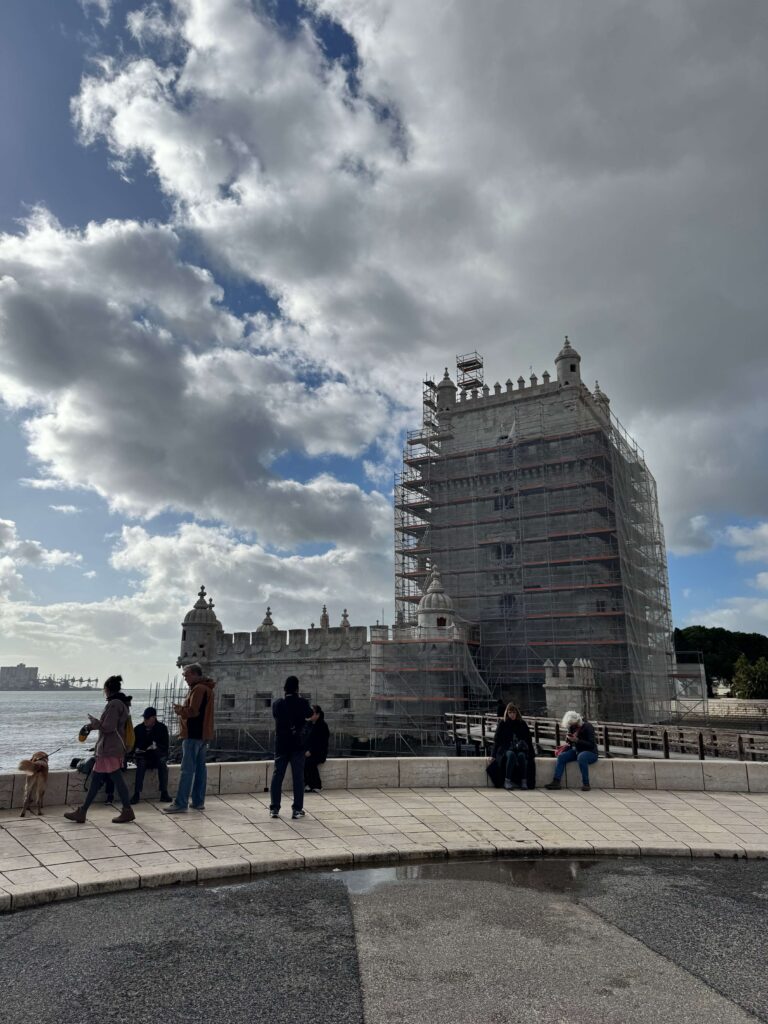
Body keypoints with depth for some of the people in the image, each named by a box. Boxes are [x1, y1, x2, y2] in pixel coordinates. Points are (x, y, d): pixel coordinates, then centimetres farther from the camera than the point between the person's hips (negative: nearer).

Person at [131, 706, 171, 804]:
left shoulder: (162, 728, -3)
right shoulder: (138, 728, 0)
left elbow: (166, 746, -7)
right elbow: (133, 745, 4)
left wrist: (156, 747, -27)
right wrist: (136, 750, -19)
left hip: (158, 757, -1)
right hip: (143, 757, 1)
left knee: (163, 763, -31)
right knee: (141, 764, -32)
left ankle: (164, 793, -26)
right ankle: (137, 793, -31)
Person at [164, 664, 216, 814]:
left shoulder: (198, 689, -14)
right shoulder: (206, 688, 18)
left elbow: (193, 711, -21)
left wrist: (180, 710, -4)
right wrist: (183, 709, 9)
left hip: (194, 734, -10)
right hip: (203, 734, 10)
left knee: (187, 769, -8)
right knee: (200, 767, 10)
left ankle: (181, 803, -6)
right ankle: (198, 802, 14)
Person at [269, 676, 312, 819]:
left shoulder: (277, 704, -3)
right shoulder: (302, 703, -9)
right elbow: (310, 715, 11)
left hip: (281, 745, 2)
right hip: (298, 745, -2)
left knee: (277, 776, 10)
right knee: (298, 777, 4)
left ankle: (274, 809, 11)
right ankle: (297, 809, 5)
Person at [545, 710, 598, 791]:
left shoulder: (588, 727, -15)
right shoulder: (572, 728, 4)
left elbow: (591, 745, -22)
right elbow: (570, 744, 12)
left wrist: (577, 740, -30)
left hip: (590, 752, -6)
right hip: (577, 751, 6)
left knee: (581, 757, -39)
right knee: (561, 756, -17)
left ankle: (586, 784, -32)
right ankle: (556, 782, -23)